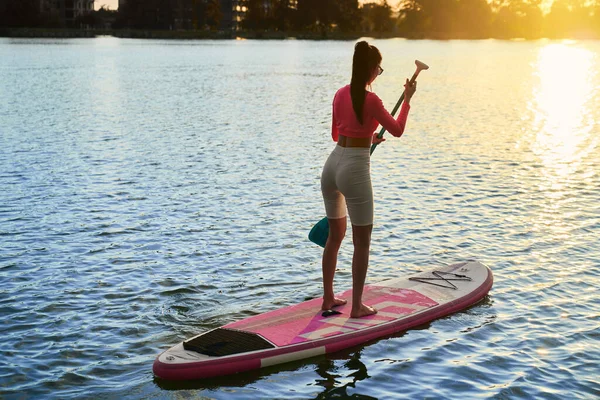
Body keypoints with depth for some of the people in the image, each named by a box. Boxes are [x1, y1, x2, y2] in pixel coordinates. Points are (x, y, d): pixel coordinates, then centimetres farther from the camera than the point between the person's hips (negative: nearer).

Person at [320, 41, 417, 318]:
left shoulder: (340, 94, 8)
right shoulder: (370, 100, -14)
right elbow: (397, 130, -2)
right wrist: (407, 99, 11)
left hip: (332, 163, 7)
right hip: (355, 168, -7)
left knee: (335, 235, 20)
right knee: (362, 241, 5)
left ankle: (328, 298, 27)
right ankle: (357, 306, 10)